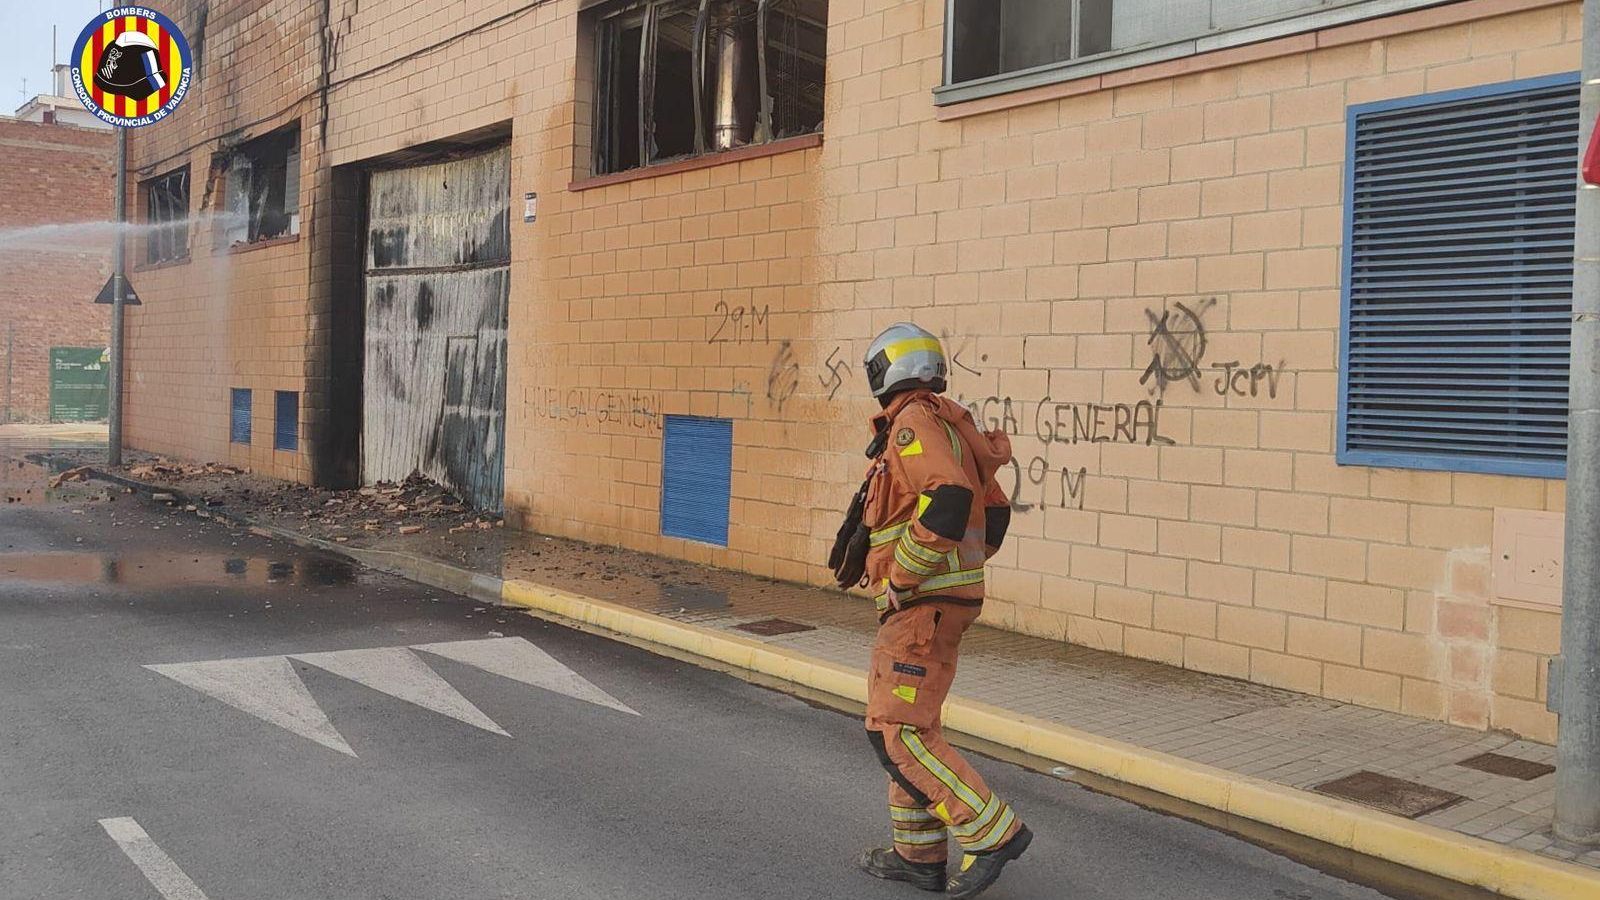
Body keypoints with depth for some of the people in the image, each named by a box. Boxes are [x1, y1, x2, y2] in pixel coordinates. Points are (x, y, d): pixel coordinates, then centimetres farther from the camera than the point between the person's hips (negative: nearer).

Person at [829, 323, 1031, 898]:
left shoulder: (913, 423, -14)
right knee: (909, 723, 15)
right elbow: (994, 512, 23)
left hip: (921, 603, -10)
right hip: (943, 601, 10)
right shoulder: (948, 427, 17)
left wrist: (900, 576, -21)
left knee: (896, 731, -8)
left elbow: (949, 500, -30)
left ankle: (991, 833, -7)